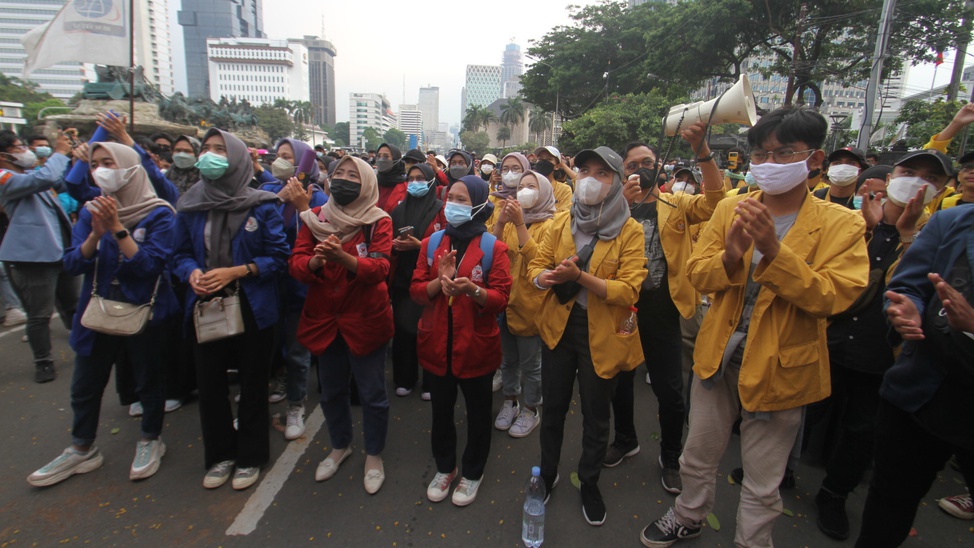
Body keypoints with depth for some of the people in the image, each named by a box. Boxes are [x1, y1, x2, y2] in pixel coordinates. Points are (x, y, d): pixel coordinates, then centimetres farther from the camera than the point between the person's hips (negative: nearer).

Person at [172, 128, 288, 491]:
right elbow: (181, 254, 10)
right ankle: (219, 455, 33)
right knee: (209, 384, 11)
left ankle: (250, 457, 29)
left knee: (252, 383, 10)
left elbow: (278, 257, -8)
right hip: (206, 307, 3)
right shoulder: (189, 205, 3)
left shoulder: (261, 206, -8)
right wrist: (192, 273, -12)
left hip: (252, 308, -3)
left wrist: (235, 272, -19)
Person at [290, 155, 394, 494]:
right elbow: (296, 264, -3)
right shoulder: (315, 218, 5)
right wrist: (315, 260, -25)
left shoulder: (378, 221, -5)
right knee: (331, 390, 18)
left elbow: (379, 268, -18)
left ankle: (374, 455, 30)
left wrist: (342, 256, -34)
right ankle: (340, 446, 43)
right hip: (323, 319, 4)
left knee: (372, 393, 6)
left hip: (365, 320, -3)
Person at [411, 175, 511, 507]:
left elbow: (501, 297, -11)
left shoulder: (493, 247, -7)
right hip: (437, 343, 3)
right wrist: (439, 281, -20)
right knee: (441, 410, 17)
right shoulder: (432, 243, 4)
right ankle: (444, 467, 41)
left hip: (476, 345, -3)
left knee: (478, 412, 14)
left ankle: (472, 472, 37)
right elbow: (416, 290, 0)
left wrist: (473, 290, -30)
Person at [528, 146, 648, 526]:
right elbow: (536, 267, 1)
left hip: (601, 335, -3)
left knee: (595, 414, 14)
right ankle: (547, 473, 41)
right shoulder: (561, 222, 2)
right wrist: (547, 277, -22)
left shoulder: (630, 231, -10)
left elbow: (628, 291, -18)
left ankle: (590, 484, 38)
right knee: (553, 406, 17)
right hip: (558, 327, 3)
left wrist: (579, 276, -31)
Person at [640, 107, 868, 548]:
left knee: (762, 486, 15)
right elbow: (697, 274, -5)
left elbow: (831, 297, -20)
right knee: (697, 457, 23)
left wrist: (773, 249, -31)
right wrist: (731, 255, -26)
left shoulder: (841, 224, -9)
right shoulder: (730, 209, 0)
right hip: (718, 358, 3)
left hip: (779, 368, -3)